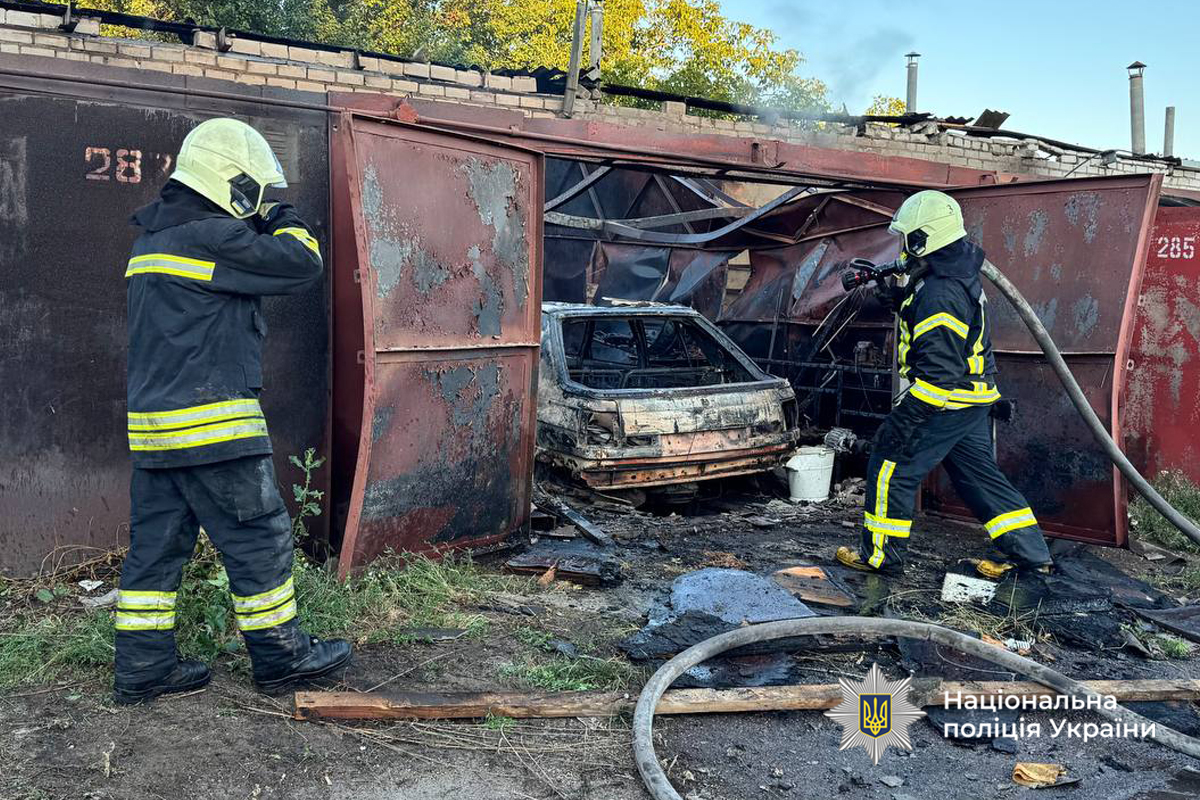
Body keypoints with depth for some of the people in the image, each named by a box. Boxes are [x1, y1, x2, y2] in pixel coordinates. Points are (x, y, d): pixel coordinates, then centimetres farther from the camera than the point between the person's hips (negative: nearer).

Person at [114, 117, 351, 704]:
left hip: (152, 419, 9)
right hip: (213, 424, -9)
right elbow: (302, 266, -14)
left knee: (156, 543, 12)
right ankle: (280, 655, 14)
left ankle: (142, 668, 19)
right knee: (259, 539, 2)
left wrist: (258, 229, 18)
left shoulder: (152, 239, 17)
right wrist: (288, 224, 7)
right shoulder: (212, 237, -13)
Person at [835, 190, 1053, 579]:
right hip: (974, 400, 10)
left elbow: (939, 372, -27)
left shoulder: (940, 296, -25)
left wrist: (905, 418, -24)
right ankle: (1029, 551, 24)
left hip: (947, 404, -10)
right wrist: (898, 294, 14)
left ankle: (880, 555, 13)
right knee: (979, 473, 18)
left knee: (891, 468, 2)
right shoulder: (960, 274, 6)